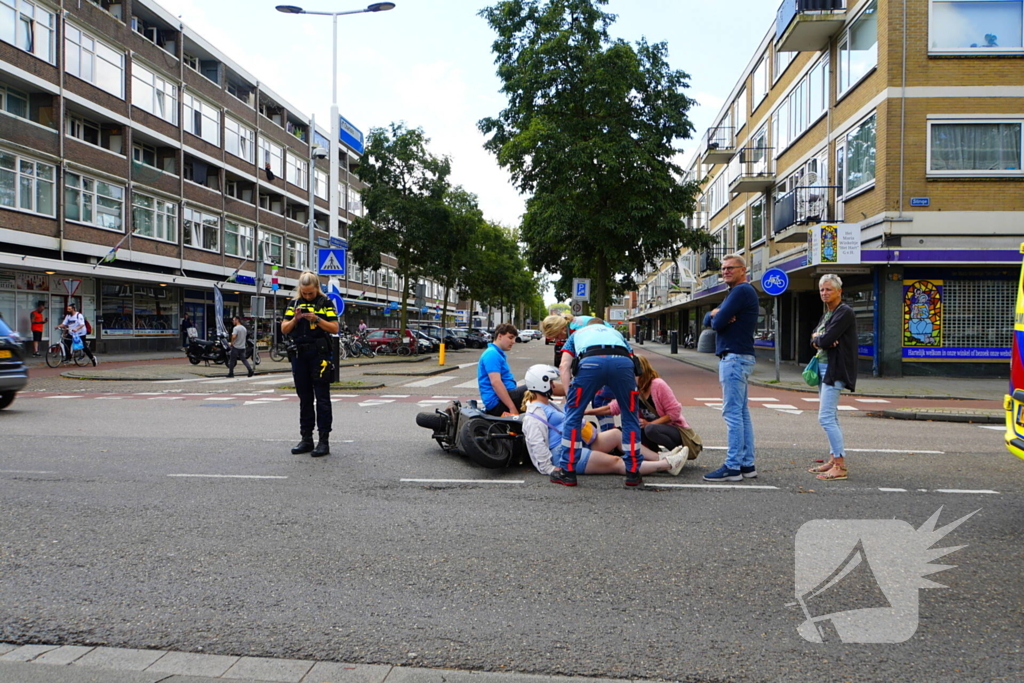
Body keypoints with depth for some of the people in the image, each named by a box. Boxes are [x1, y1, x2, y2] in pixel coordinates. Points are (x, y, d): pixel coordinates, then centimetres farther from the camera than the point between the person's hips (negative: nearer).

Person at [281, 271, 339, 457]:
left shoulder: (325, 303, 2)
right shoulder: (294, 304, 13)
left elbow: (334, 328, -4)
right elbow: (284, 329, 9)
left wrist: (317, 319, -17)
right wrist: (295, 319, -9)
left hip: (319, 354, -4)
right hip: (299, 355, 5)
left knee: (322, 398, -4)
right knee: (304, 399, 10)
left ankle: (324, 441, -2)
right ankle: (306, 439, 17)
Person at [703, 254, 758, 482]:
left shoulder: (742, 291, -11)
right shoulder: (737, 292, 22)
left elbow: (717, 322, -17)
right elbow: (709, 319, 16)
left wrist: (717, 316, 4)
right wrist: (718, 314, -5)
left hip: (735, 358, -11)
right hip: (736, 358, 11)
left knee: (733, 413, -11)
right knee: (742, 412, 10)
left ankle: (733, 466, -10)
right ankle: (747, 464, 15)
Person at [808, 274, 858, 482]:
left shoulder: (845, 312, -12)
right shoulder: (826, 314, 16)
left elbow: (826, 339, -21)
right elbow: (814, 338, 11)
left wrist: (818, 339, 0)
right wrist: (819, 340, -11)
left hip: (834, 370, -10)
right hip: (824, 367, 10)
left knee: (826, 417, -14)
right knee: (830, 417, 13)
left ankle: (840, 466, -11)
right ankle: (834, 459, 21)